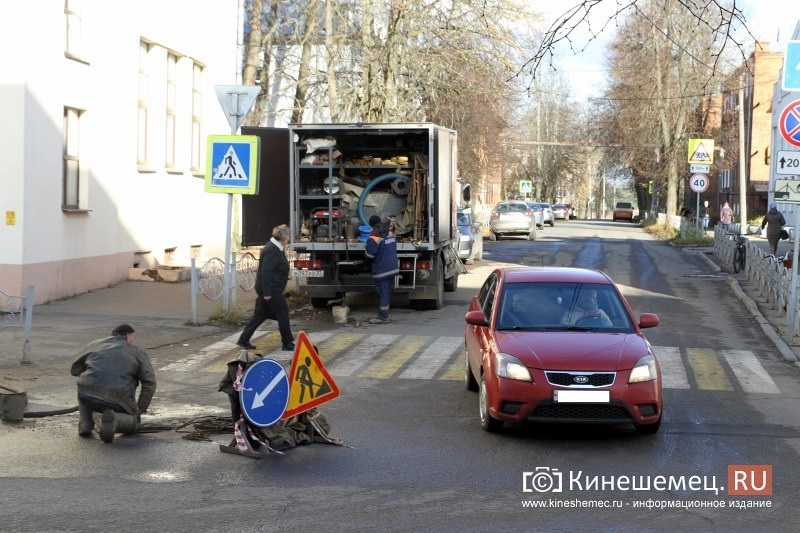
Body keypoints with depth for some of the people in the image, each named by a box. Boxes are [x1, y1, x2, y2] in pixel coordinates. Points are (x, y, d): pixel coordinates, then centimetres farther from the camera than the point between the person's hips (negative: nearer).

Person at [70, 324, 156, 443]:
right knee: (133, 424, 23)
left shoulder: (95, 344, 22)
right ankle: (114, 419, -10)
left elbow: (74, 369, 30)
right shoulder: (137, 351, 16)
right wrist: (139, 410, 17)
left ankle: (85, 425, 17)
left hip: (88, 395, 3)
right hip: (117, 401, -2)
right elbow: (149, 382, 9)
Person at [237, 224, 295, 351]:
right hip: (271, 289, -10)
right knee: (283, 312, -3)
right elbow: (266, 272, -25)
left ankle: (243, 340, 17)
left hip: (269, 289, 10)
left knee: (260, 314, 13)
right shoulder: (272, 250, -19)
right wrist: (267, 292, -26)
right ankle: (287, 343, 5)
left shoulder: (276, 249, 13)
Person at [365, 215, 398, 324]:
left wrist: (366, 248, 1)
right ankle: (385, 315, 22)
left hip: (382, 270, -8)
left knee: (383, 293, -4)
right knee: (387, 292, 14)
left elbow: (369, 254, -19)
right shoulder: (390, 233, 9)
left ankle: (382, 317, -1)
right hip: (392, 268, 8)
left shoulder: (374, 238, -17)